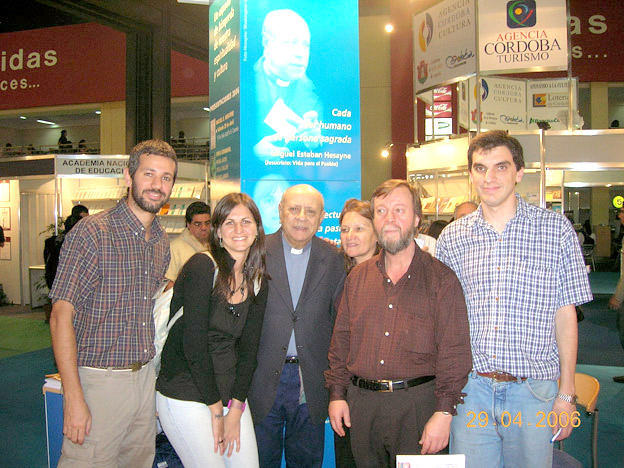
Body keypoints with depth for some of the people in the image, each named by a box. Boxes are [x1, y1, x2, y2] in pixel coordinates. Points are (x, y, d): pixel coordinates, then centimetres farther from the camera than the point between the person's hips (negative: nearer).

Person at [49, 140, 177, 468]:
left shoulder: (161, 241, 9)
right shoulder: (91, 233, -13)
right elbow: (61, 316, -15)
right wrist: (74, 399, -19)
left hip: (146, 377, 6)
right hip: (99, 378, -6)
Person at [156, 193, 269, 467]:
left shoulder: (258, 283, 4)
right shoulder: (202, 267, -14)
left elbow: (248, 349, 4)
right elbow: (193, 344, -17)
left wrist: (236, 410, -3)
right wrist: (216, 409, -11)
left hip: (230, 395, 6)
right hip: (186, 396, -6)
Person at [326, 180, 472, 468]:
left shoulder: (441, 279, -4)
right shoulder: (357, 277, 9)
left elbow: (454, 352, -9)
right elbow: (341, 340, 12)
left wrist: (444, 412, -14)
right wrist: (337, 393, 6)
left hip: (417, 403, -4)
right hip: (361, 403, 4)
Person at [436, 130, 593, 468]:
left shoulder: (556, 229, -2)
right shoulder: (451, 237, 4)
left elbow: (565, 315, 1)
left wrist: (566, 394, -1)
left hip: (532, 391, -1)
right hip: (469, 388, 2)